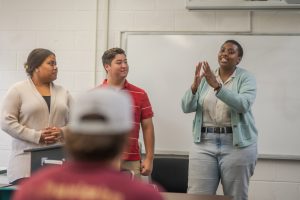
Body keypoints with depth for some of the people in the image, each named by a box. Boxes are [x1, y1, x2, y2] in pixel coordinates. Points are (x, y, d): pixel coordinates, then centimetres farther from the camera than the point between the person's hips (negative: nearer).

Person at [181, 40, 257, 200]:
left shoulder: (246, 78, 1)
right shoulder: (205, 78, 10)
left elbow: (243, 104, -18)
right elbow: (187, 107, 2)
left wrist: (217, 86, -25)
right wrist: (195, 86, -16)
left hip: (237, 144, -2)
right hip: (204, 143, 2)